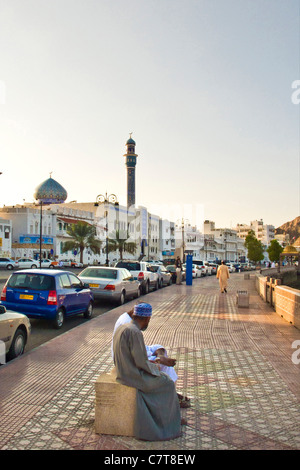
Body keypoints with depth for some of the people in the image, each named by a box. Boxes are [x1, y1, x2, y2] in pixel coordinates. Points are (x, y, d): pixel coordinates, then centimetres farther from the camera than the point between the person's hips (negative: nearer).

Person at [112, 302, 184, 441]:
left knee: (163, 378, 20)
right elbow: (141, 362, -22)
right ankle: (169, 420, 23)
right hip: (133, 375, -10)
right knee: (168, 384, 5)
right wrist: (155, 367, -4)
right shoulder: (135, 332, -25)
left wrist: (148, 362, 16)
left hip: (123, 371, 10)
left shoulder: (121, 328, 5)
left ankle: (174, 417, 27)